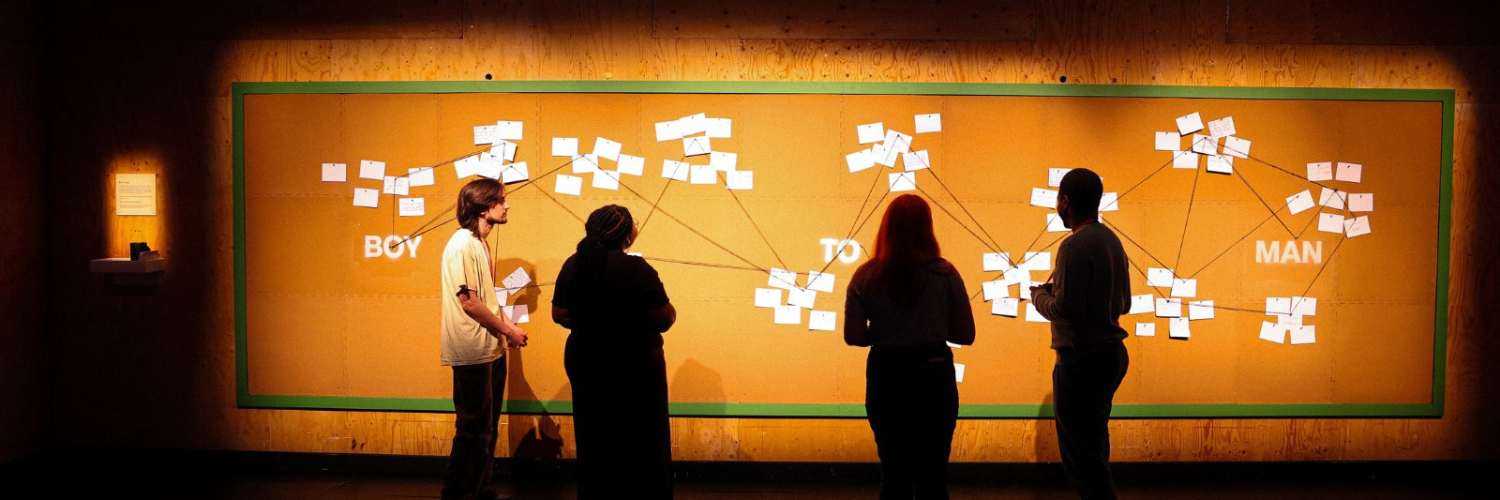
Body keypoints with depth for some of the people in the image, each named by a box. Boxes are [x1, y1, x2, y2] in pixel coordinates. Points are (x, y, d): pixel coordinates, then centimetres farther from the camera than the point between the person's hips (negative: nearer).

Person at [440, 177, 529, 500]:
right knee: (474, 430, -2)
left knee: (487, 429, 16)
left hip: (491, 350, 10)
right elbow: (468, 301, -20)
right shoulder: (462, 244, -16)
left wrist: (506, 327, 6)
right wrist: (507, 329, -11)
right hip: (473, 352, -10)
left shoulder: (480, 243, 13)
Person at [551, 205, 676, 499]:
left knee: (594, 441, 16)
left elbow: (560, 315, 4)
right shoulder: (636, 269, -19)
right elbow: (665, 319, -17)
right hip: (634, 365, -5)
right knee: (642, 442, 9)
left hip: (585, 362, 5)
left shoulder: (573, 265, -3)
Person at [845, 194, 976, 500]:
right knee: (932, 473, 12)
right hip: (933, 375, -1)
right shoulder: (944, 274, -7)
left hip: (885, 375, 1)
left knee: (894, 471, 14)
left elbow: (853, 336, -5)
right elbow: (965, 335, -4)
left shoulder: (866, 276, -6)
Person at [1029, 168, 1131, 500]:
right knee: (1094, 445, 19)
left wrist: (1039, 294, -1)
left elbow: (1063, 309, -22)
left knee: (1079, 451, -3)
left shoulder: (1075, 246, -17)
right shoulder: (1112, 241, 11)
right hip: (1111, 353, 10)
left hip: (1082, 360, -9)